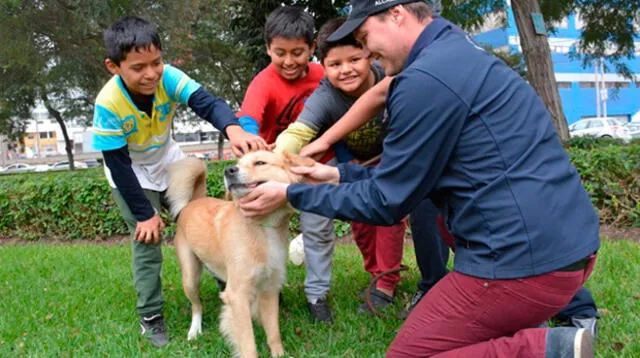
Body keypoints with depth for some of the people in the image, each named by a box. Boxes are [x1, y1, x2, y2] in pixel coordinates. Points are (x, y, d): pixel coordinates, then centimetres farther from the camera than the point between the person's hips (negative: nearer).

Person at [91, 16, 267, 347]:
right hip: (132, 176, -3)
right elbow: (119, 165, -24)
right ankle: (150, 317, 12)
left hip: (169, 162, 3)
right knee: (147, 240, -4)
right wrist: (144, 213, -20)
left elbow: (208, 103, -41)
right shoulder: (108, 104, -31)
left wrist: (234, 130, -63)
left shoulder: (168, 78, -27)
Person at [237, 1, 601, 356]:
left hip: (524, 261, -10)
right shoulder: (459, 55, 15)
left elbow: (387, 201, -9)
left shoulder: (426, 78, -16)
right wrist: (339, 174, 22)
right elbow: (407, 173, 21)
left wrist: (291, 195, 1)